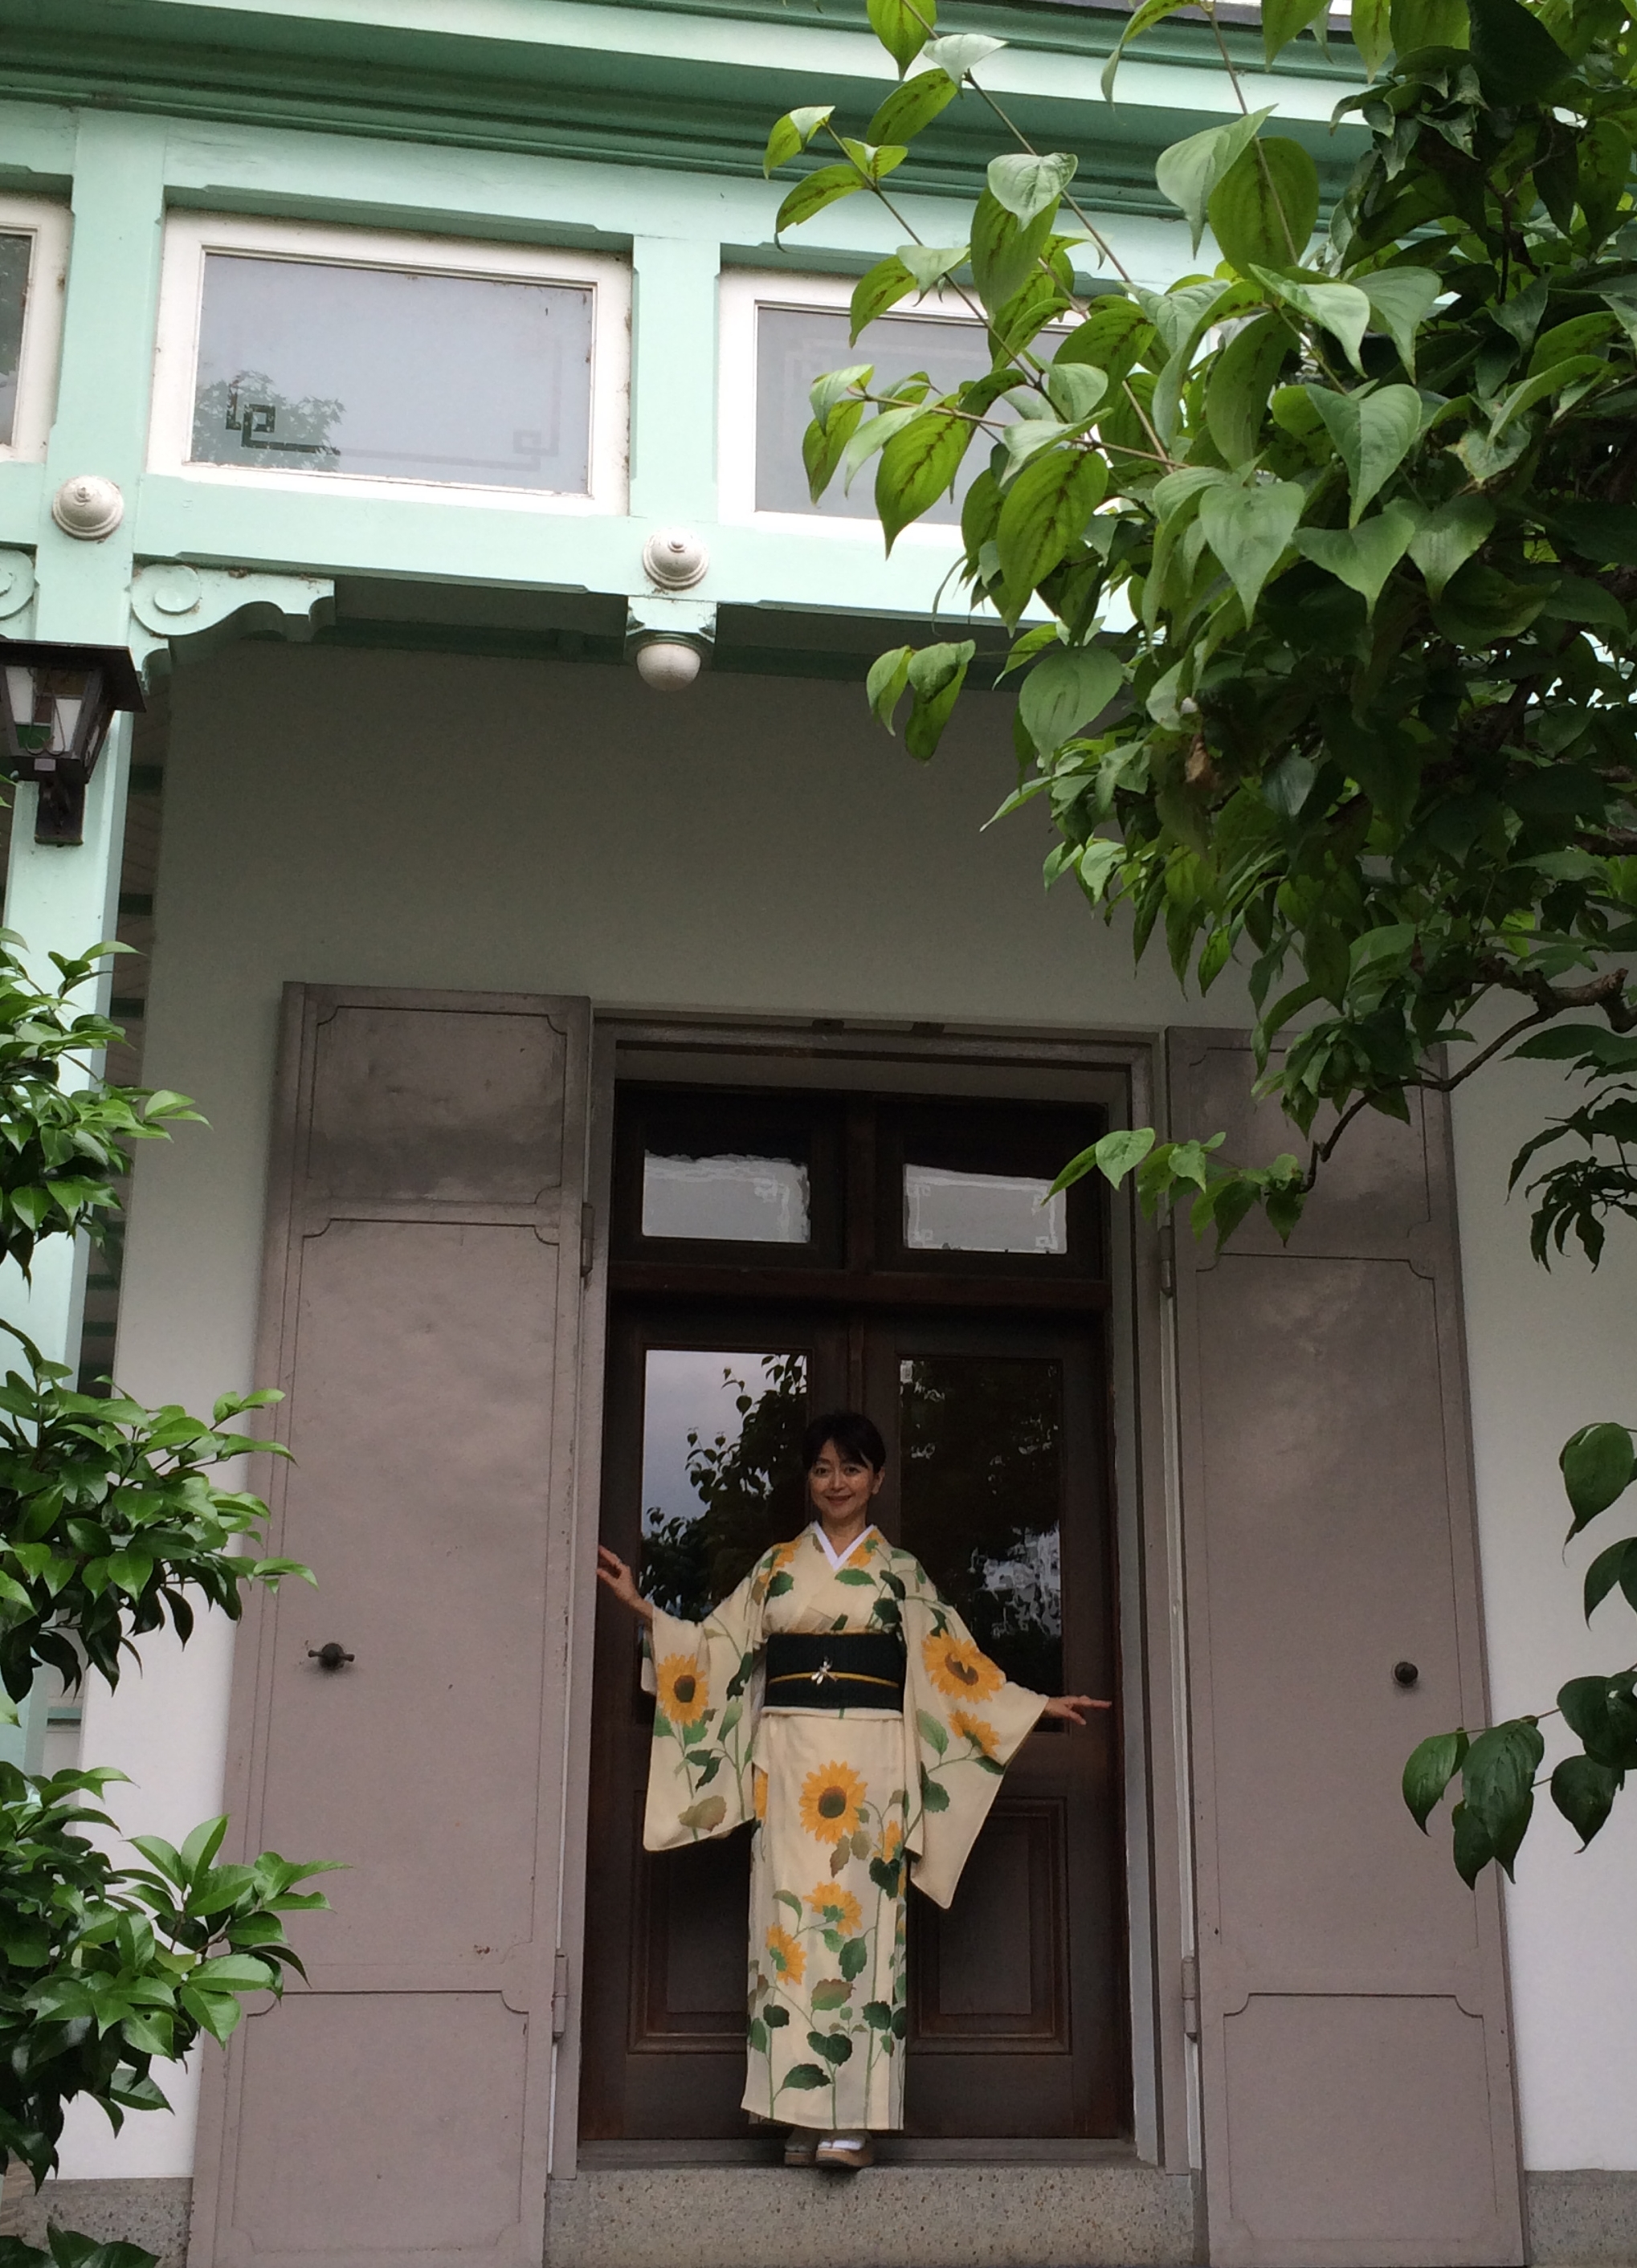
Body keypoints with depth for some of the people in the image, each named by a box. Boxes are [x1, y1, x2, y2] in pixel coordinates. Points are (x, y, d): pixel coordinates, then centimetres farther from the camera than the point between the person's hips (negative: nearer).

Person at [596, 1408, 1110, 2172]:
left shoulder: (901, 1572, 11)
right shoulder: (776, 1566, 14)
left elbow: (954, 1666, 11)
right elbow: (718, 1647, 13)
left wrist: (1039, 1706, 7)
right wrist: (641, 1607, 6)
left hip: (871, 1762, -1)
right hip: (791, 1760, 1)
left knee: (860, 1920, -7)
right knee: (792, 1916, -4)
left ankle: (855, 2116, -7)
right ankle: (803, 2113, -1)